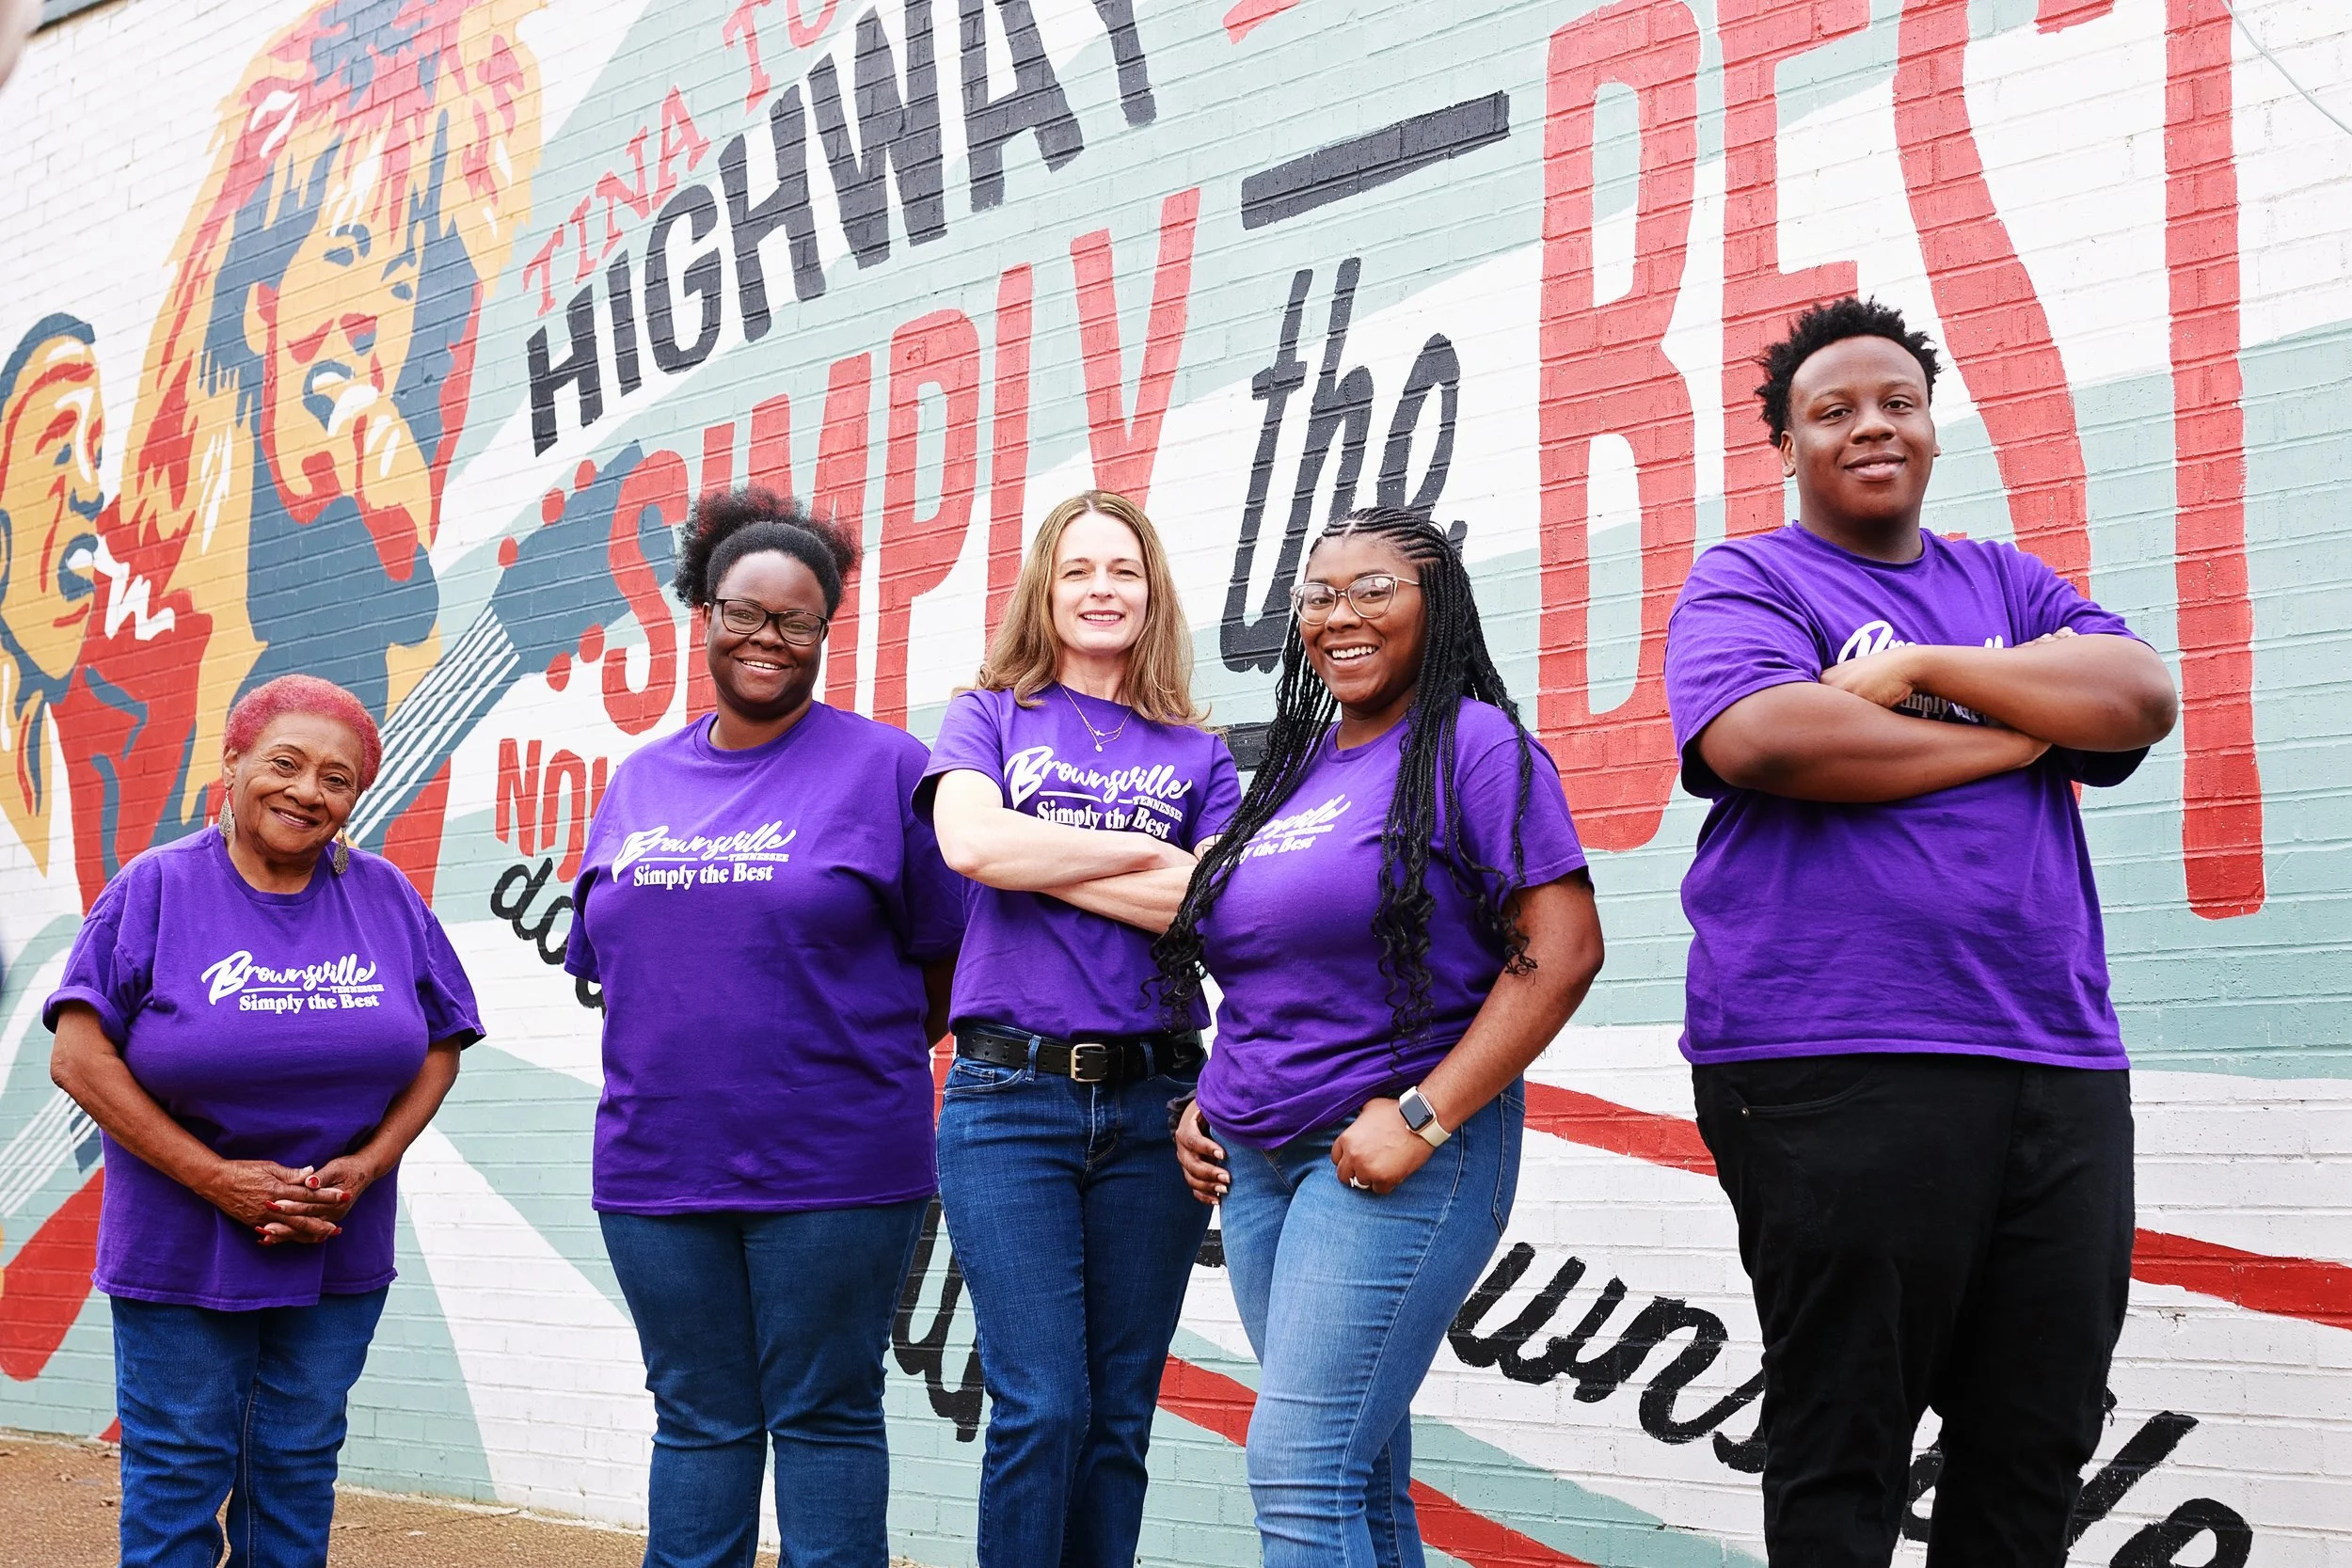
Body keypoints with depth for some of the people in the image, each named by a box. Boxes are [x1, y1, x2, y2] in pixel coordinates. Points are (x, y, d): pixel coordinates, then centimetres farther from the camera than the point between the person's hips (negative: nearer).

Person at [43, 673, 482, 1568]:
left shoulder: (385, 898, 4)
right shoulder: (157, 889, -5)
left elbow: (440, 1049, 7)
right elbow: (80, 1058, -10)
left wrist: (367, 1166, -9)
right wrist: (218, 1179, -16)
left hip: (338, 1254, 3)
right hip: (179, 1254, -2)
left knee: (297, 1469, 11)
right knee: (179, 1473, 4)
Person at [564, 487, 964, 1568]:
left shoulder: (881, 766, -2)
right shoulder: (640, 782, 12)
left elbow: (944, 959, 0)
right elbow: (608, 960, 18)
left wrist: (859, 1068, 2)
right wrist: (683, 1069, 10)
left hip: (831, 1170, -4)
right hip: (657, 1168, 4)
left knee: (826, 1418, 4)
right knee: (697, 1421, 12)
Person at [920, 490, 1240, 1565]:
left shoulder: (1197, 755, 14)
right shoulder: (990, 717, 10)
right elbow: (970, 842, -11)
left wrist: (1041, 863, -8)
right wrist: (1142, 849, -5)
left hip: (1151, 1102, 2)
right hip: (1011, 1097, -2)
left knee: (1119, 1417, 6)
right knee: (1042, 1407, -9)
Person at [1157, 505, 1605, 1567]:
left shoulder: (1474, 744, -6)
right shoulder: (1294, 768, 16)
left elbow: (1561, 950, -15)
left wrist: (1423, 1118, -20)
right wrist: (1205, 1101, 11)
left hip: (1396, 1159, -7)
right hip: (1256, 1161, 7)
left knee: (1299, 1471, -12)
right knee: (1362, 1477, 11)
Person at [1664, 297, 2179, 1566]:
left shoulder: (2009, 586, 20)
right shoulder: (1744, 584, 5)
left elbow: (2141, 698, 3)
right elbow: (1763, 739, -16)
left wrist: (1924, 667, -7)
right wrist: (2021, 732, -4)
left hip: (2057, 1063, 5)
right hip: (1833, 1067, -5)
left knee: (2038, 1441, 9)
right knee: (1841, 1447, 1)